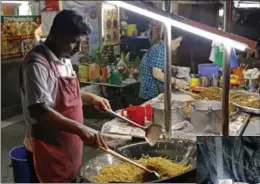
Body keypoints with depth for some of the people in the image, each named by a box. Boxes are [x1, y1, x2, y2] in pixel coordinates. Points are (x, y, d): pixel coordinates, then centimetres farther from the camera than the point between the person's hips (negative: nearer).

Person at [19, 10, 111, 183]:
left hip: (68, 146, 9)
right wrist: (80, 128, -40)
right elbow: (38, 111, -32)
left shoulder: (64, 59, 6)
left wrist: (92, 98, 9)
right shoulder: (37, 63, -22)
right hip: (47, 152, -8)